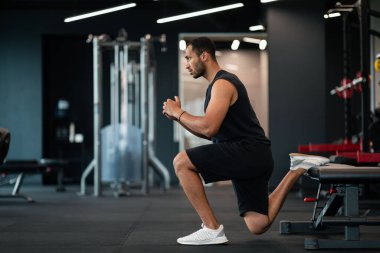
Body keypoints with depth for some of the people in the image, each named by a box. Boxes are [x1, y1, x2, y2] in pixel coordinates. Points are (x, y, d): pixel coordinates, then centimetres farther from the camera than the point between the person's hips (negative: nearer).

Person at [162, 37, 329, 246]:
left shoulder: (222, 83, -11)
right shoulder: (217, 84, 21)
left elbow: (208, 128, -23)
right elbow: (208, 132, 24)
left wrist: (178, 113, -8)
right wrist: (178, 116, 12)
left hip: (247, 152, -10)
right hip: (249, 158, 10)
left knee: (181, 162, -15)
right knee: (258, 226, 9)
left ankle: (212, 229, -12)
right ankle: (297, 170, 14)